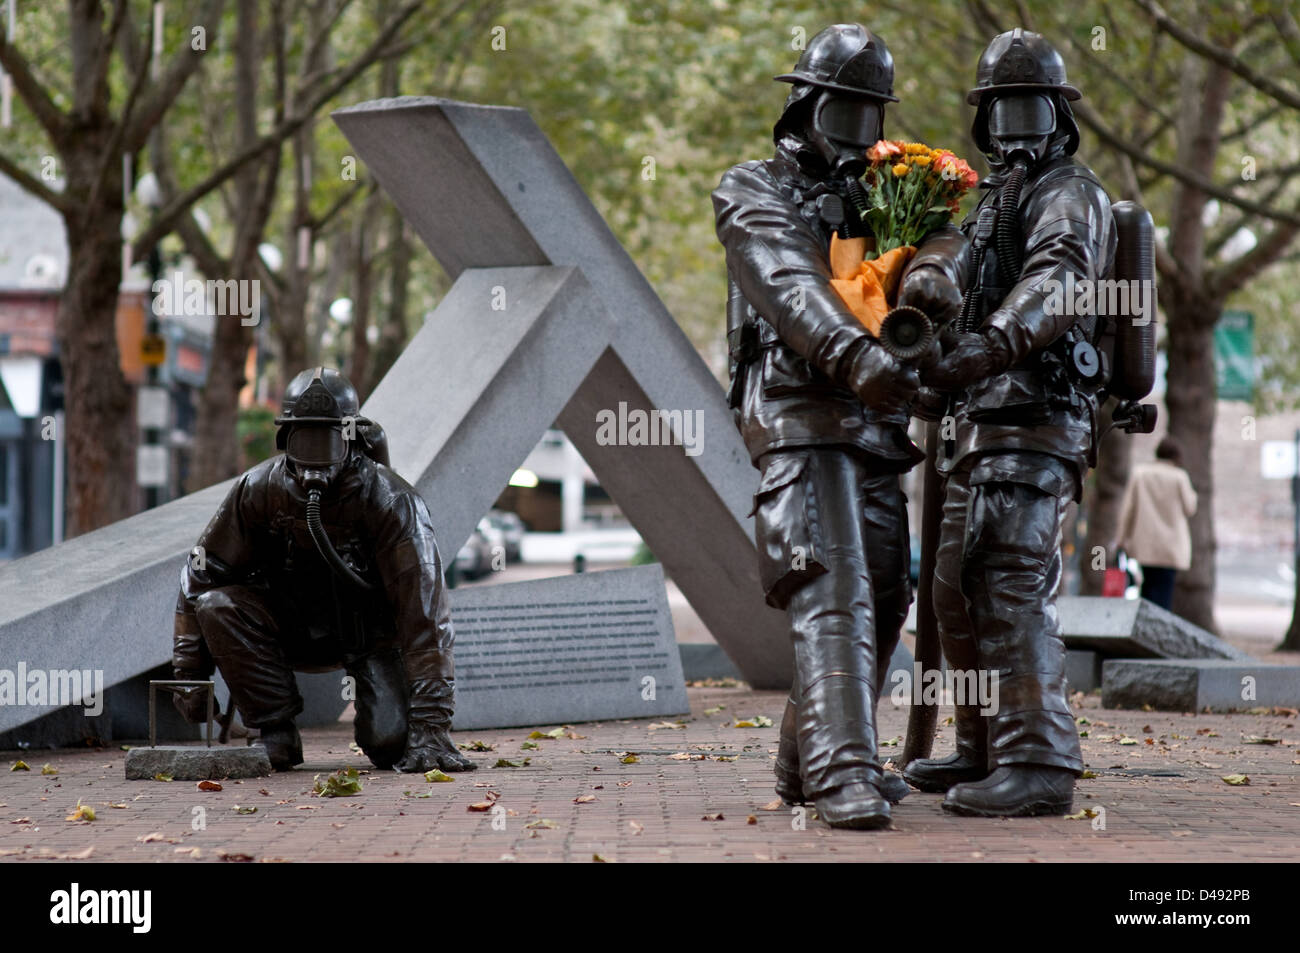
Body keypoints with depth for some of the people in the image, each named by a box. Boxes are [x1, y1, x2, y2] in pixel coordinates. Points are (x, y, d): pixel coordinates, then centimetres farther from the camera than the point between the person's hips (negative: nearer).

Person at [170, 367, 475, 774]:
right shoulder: (259, 490, -17)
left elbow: (424, 614, -31)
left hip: (371, 630, -3)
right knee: (218, 606, -26)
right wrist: (188, 672, -10)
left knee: (391, 740, -25)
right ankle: (278, 733, -13)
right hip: (296, 629, 3)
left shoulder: (390, 501, -26)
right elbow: (202, 575, -7)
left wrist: (430, 724, -37)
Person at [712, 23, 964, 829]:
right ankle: (843, 773, -25)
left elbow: (930, 231, 2)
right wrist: (856, 353, -34)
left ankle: (808, 763, 21)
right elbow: (789, 288, -16)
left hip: (876, 427, 7)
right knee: (833, 596, -18)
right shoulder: (753, 193, 3)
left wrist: (931, 270, -25)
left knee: (880, 599, 9)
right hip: (801, 419, -7)